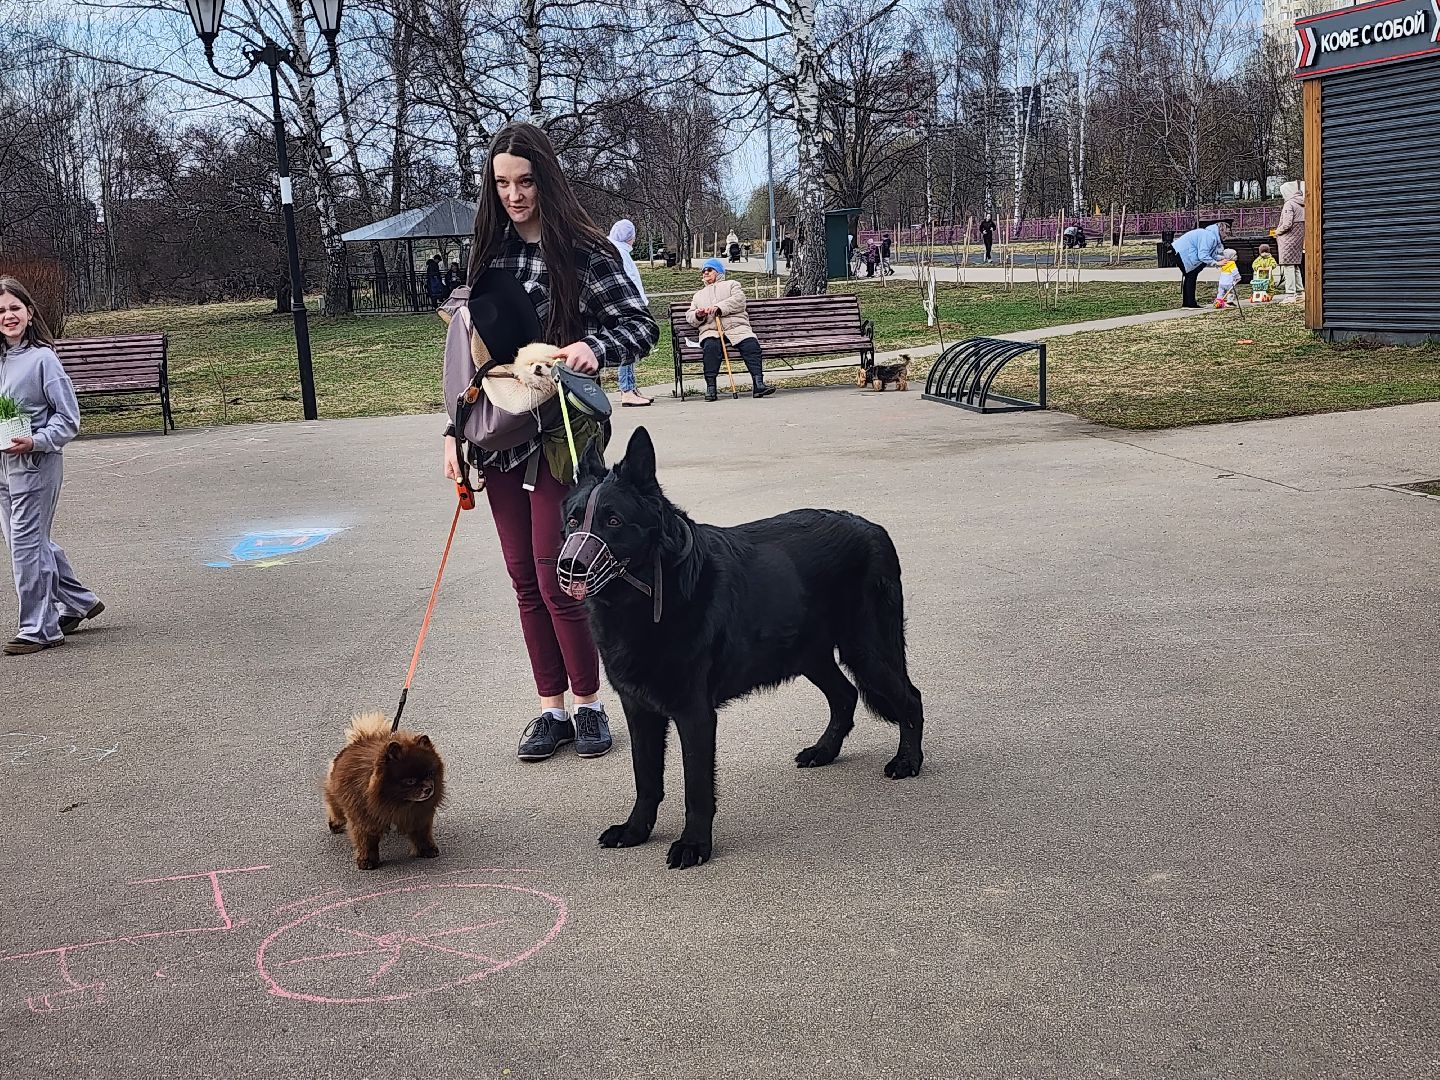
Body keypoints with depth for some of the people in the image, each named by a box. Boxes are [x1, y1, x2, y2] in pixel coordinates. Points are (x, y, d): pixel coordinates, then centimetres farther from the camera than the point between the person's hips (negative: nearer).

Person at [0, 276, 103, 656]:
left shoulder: (42, 358, -12)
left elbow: (68, 418, -12)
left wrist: (34, 442, -24)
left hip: (36, 464, -7)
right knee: (36, 542, 15)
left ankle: (39, 628, 6)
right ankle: (76, 602, 32)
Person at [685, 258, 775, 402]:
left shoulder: (731, 285, 24)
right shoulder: (698, 295, 35)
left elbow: (739, 301, 3)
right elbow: (689, 317, 27)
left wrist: (719, 307, -11)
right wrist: (698, 315, 2)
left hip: (737, 328, -1)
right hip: (711, 331, 1)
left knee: (751, 344, -31)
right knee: (711, 347, -35)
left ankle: (758, 384, -40)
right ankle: (710, 387, -38)